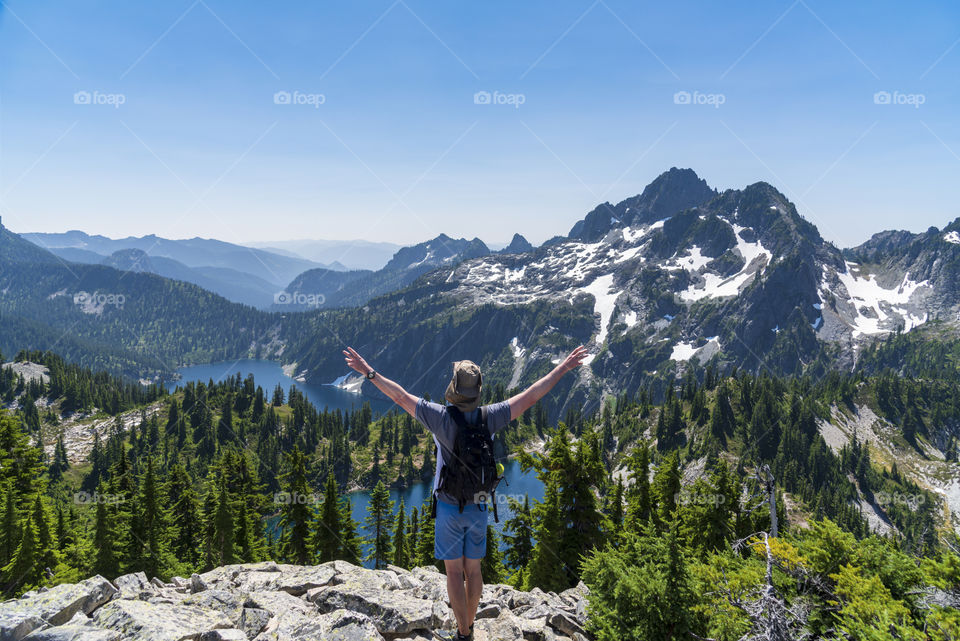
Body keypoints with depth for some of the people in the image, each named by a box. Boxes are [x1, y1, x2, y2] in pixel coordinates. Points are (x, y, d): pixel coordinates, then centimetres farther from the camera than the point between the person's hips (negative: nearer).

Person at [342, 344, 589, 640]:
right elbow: (531, 395, -11)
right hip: (478, 507, 3)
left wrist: (370, 372, -9)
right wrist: (564, 367, -5)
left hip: (449, 507, -3)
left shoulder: (442, 417, -20)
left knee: (454, 572, 7)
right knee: (473, 569, 17)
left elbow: (401, 396, -17)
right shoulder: (489, 417, -13)